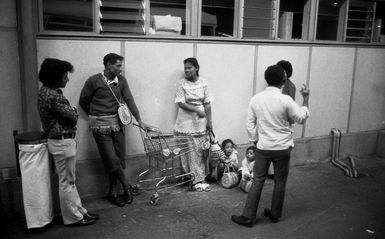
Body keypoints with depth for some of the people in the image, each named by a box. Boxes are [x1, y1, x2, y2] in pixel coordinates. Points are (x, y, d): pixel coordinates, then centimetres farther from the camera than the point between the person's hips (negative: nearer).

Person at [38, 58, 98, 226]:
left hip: (62, 141, 10)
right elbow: (72, 117, -18)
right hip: (62, 143, -10)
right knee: (67, 182, 4)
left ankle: (79, 211, 30)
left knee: (69, 180, 18)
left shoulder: (47, 91, 9)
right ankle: (72, 217, 18)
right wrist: (73, 110, 1)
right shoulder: (53, 96, -23)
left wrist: (70, 110, -8)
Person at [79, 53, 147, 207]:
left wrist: (139, 120, -6)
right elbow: (83, 101, 4)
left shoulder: (121, 80, 5)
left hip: (117, 123, 5)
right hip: (100, 125, -4)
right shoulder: (94, 81, -7)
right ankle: (126, 187, 13)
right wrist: (96, 116, 9)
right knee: (111, 159, -5)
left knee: (118, 158, 6)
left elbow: (129, 100, 0)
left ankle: (112, 193, 18)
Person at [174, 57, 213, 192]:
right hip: (186, 122, -2)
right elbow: (181, 103, -9)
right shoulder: (181, 83, -4)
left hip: (200, 121, 2)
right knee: (189, 151, -2)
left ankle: (199, 179, 16)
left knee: (200, 150, 5)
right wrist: (196, 110, -18)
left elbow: (207, 103, 3)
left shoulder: (203, 83, 3)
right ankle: (194, 180, 7)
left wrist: (209, 121, -1)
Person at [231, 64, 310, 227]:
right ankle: (275, 214, 28)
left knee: (257, 181, 9)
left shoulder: (256, 99, -5)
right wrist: (306, 99, 7)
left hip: (263, 147, 2)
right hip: (282, 148, -2)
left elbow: (250, 124, 1)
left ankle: (248, 216, 11)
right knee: (280, 182, 15)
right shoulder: (285, 100, -15)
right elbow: (301, 118, -2)